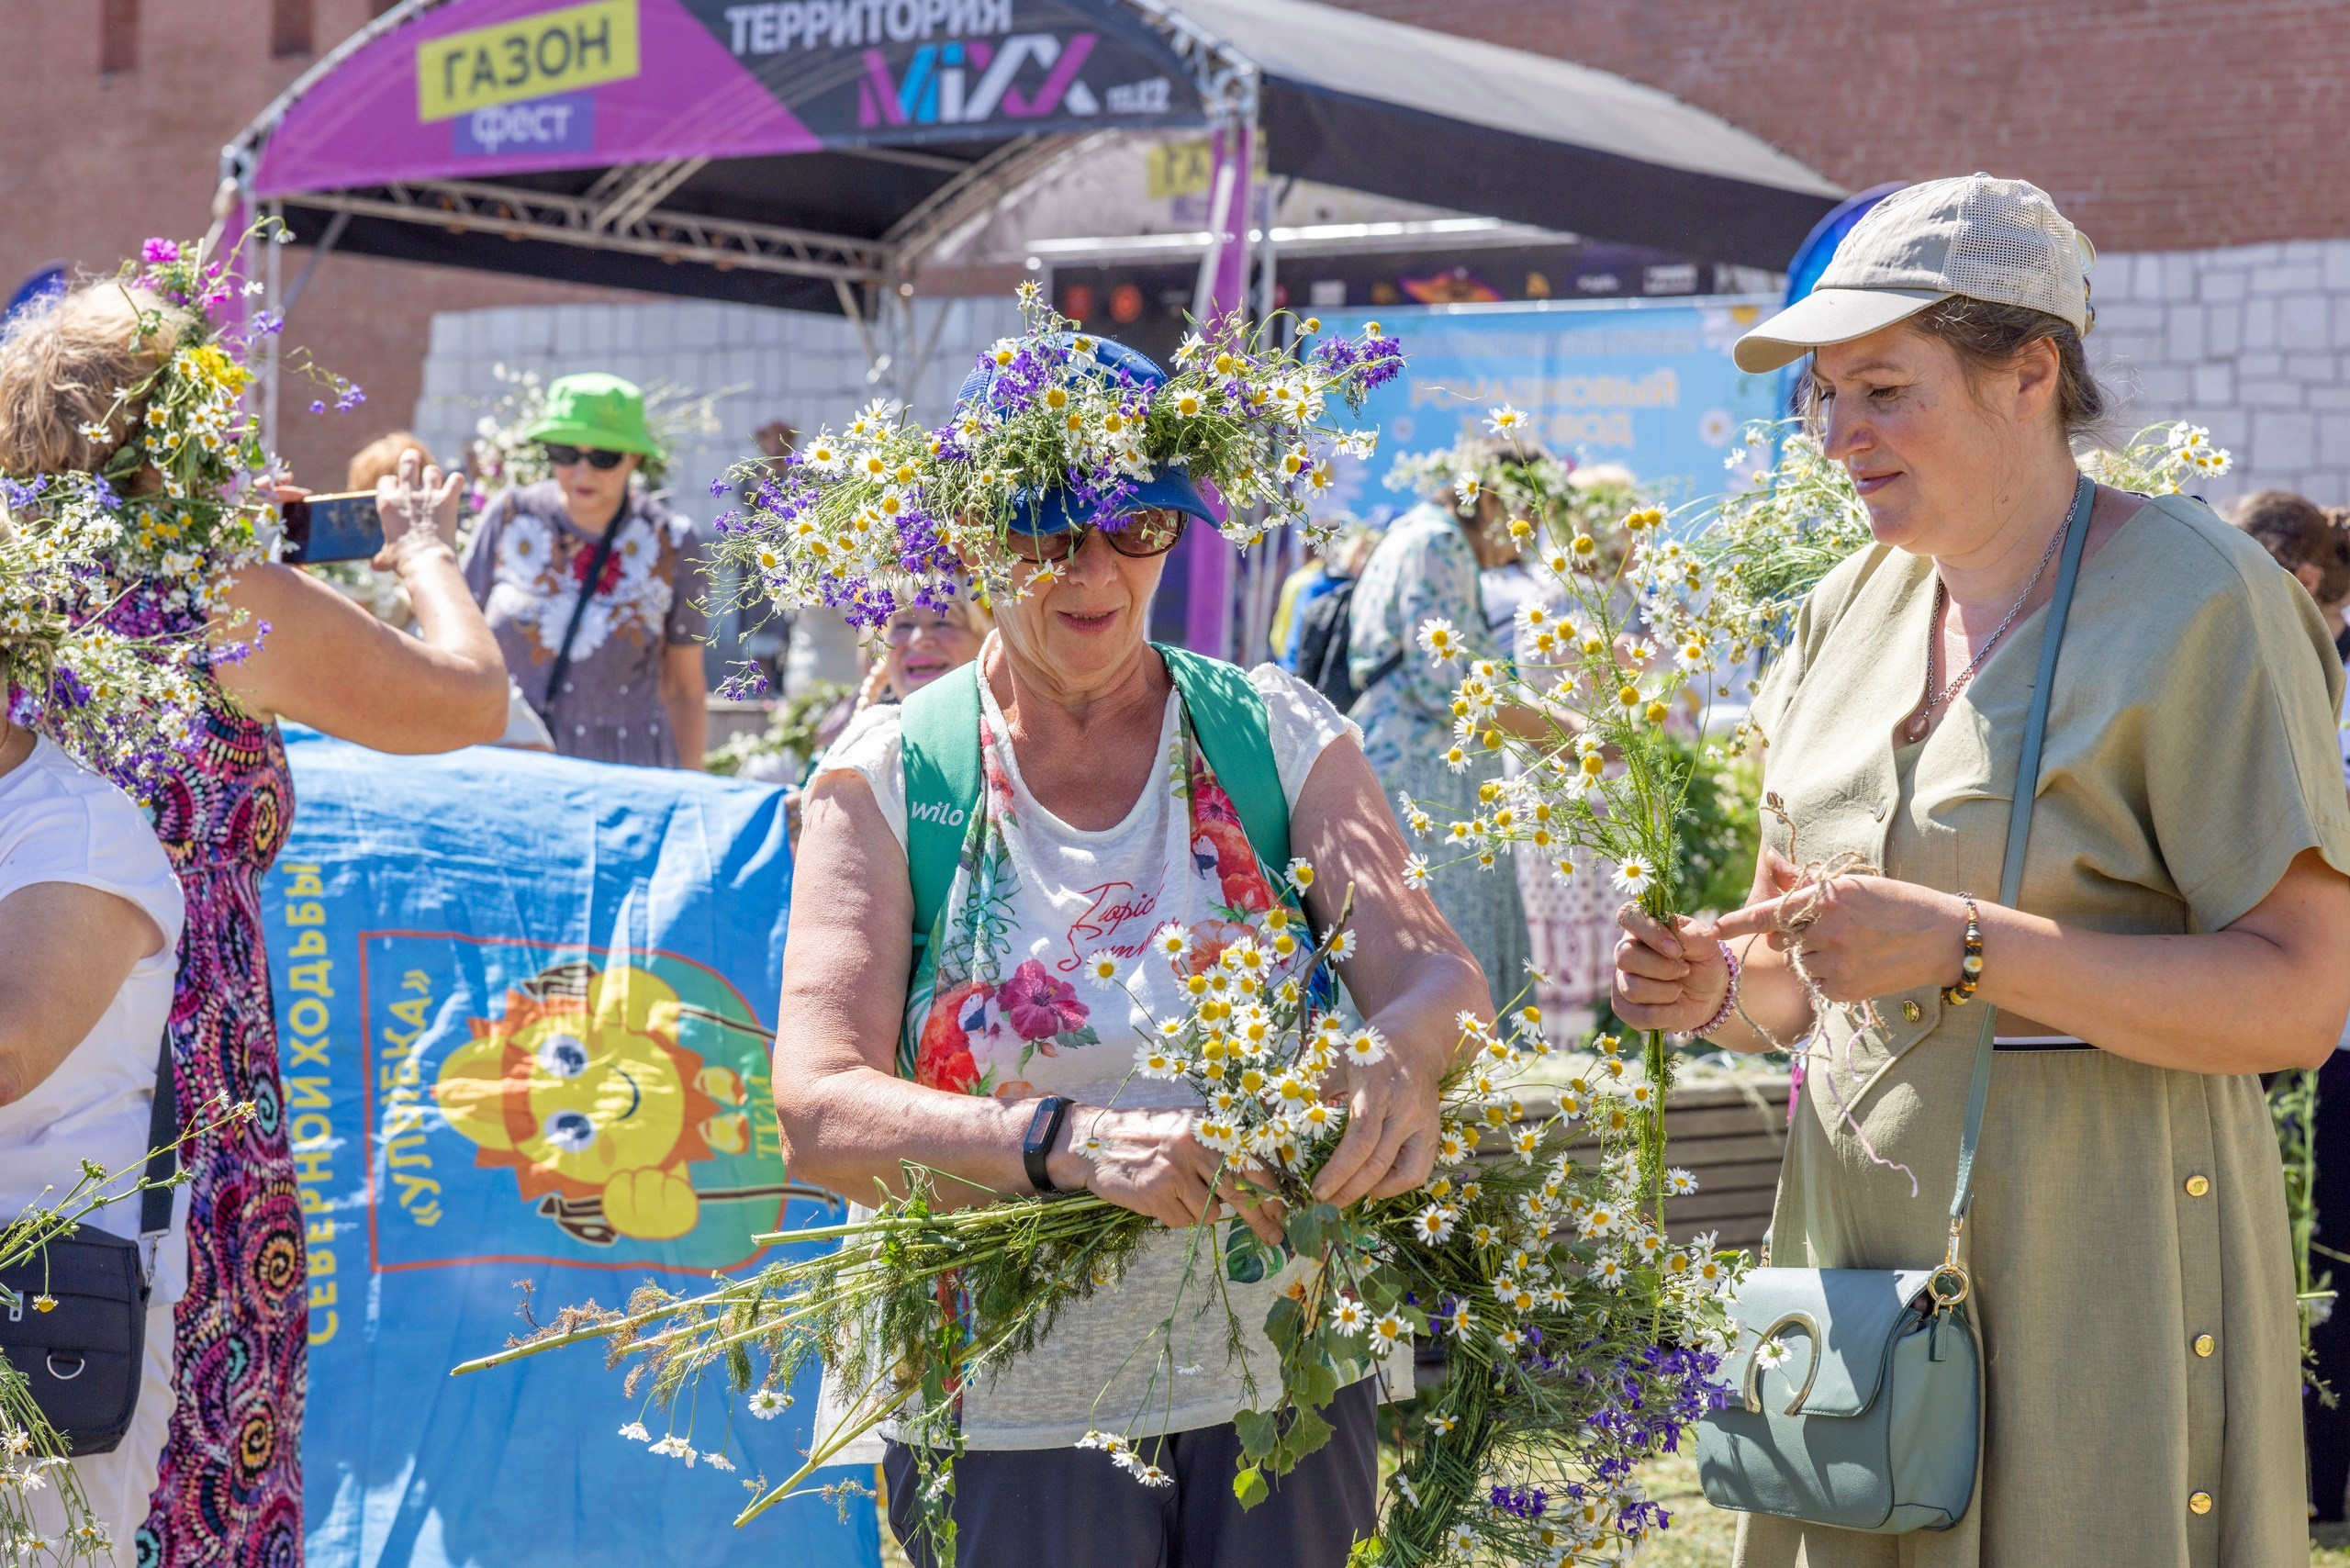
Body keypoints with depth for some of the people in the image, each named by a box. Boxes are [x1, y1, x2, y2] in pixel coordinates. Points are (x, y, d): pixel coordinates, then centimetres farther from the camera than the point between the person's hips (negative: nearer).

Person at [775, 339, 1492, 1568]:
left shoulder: (1278, 736, 2)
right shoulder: (885, 783, -5)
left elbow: (1437, 970, -9)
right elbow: (816, 1116, -16)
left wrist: (1400, 1054, -34)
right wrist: (1073, 1141, -33)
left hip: (1284, 1382, 2)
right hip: (1012, 1415, -2)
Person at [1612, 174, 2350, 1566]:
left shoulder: (2197, 601, -10)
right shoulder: (1856, 605, 11)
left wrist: (1967, 944, -24)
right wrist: (1725, 988, -4)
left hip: (2094, 1267, -6)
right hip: (1859, 1235, 6)